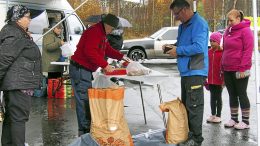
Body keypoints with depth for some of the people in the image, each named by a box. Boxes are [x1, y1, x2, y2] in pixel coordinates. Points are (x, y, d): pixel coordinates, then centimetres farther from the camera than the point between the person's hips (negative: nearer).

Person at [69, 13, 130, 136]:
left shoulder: (102, 34, 18)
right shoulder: (94, 32, -17)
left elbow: (107, 49, 27)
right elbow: (90, 52, -27)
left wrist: (121, 56, 17)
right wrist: (105, 65, -24)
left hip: (85, 70, 11)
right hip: (80, 69, -11)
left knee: (87, 99, 14)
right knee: (83, 101, -10)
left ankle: (86, 128, 22)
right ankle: (84, 130, -6)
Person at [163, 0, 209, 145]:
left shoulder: (199, 23, -15)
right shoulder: (183, 25, 15)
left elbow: (199, 47, -25)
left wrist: (178, 51, -17)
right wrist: (172, 46, 7)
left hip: (196, 72, -10)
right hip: (186, 71, 10)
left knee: (194, 106, -6)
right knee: (186, 104, 17)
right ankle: (188, 133, 28)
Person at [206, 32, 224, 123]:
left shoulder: (222, 52, -10)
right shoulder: (209, 52, 7)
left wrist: (223, 79, -13)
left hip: (219, 80, -5)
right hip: (210, 80, 5)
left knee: (218, 97, 5)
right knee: (212, 97, 13)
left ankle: (218, 115, 15)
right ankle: (213, 114, 24)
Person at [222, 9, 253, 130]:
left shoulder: (245, 31, -8)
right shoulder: (228, 31, 12)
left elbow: (248, 51, -14)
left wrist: (242, 68, -18)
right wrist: (222, 66, 13)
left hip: (239, 70, -7)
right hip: (227, 70, 7)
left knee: (241, 94, 0)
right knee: (232, 95, 12)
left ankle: (245, 121, 11)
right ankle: (234, 119, 21)